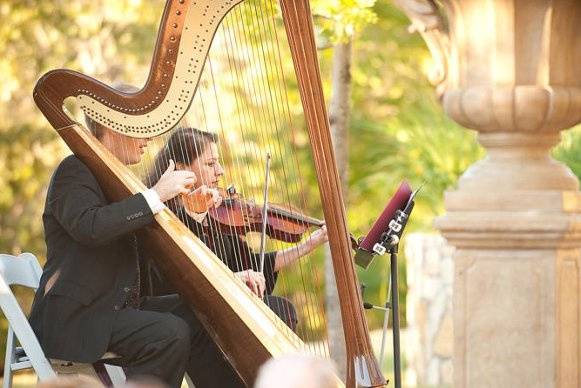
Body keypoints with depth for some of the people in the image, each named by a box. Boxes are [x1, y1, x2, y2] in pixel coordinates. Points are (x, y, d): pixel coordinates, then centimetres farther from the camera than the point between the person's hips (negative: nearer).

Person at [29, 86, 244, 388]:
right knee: (170, 333, -25)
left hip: (119, 307, 9)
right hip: (75, 317, -9)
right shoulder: (74, 171, -7)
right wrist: (155, 196, -23)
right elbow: (89, 226, -28)